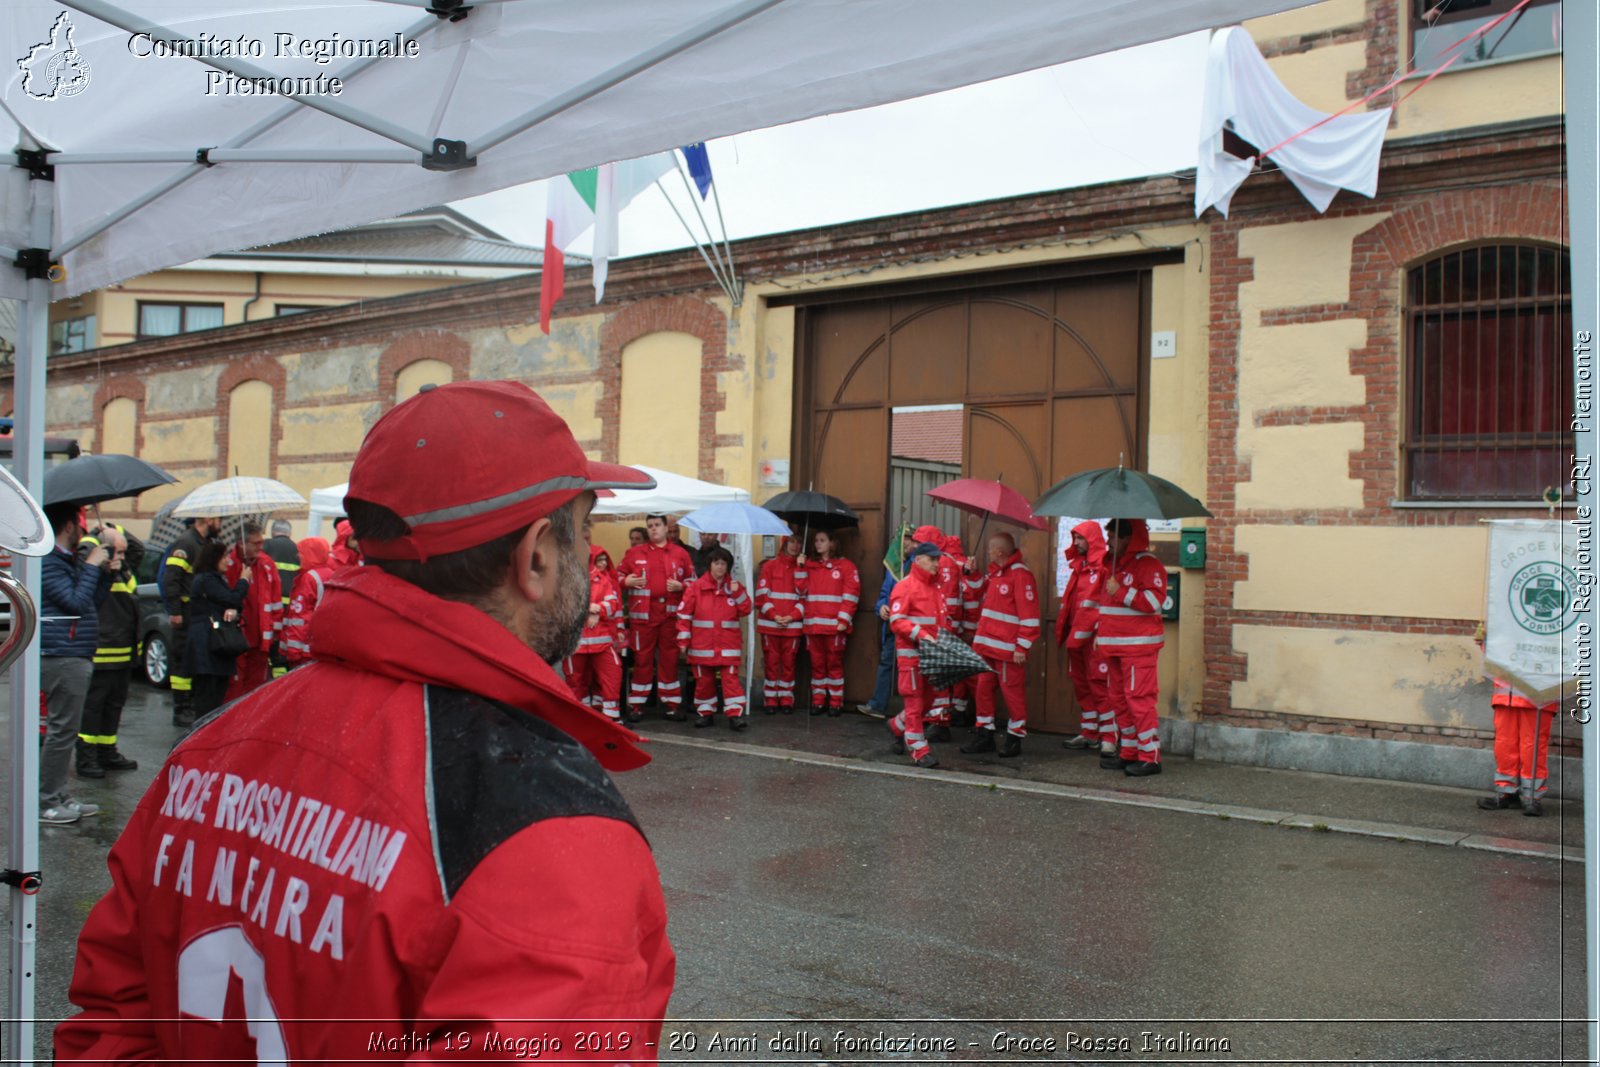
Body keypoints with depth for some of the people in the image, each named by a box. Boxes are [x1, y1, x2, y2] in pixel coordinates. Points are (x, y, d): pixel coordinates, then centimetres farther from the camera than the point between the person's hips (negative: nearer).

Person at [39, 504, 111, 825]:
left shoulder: (70, 561, 18)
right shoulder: (50, 563, -13)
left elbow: (94, 602, 21)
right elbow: (76, 602, -21)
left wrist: (105, 572, 9)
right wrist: (92, 567, -13)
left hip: (75, 656, 11)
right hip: (63, 657, -11)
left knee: (64, 730, 15)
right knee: (62, 731, -5)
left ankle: (59, 797, 22)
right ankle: (46, 803, 2)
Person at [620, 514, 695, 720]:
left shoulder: (680, 554, 8)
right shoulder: (634, 553, 8)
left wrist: (681, 586, -8)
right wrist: (627, 581, -9)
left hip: (671, 613, 0)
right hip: (643, 613, 0)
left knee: (670, 658, 6)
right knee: (642, 658, 3)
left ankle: (672, 704, 14)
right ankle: (637, 705, 11)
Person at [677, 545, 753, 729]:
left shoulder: (734, 587, 6)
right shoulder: (696, 586, -1)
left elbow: (746, 610, -1)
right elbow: (684, 614, 0)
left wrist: (738, 593, -15)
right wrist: (683, 639, -4)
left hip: (728, 644, 0)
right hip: (702, 644, 0)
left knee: (731, 678, -6)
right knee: (704, 680, 9)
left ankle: (735, 714, -4)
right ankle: (705, 712, 22)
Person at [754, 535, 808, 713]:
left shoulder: (802, 567, 10)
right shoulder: (769, 566, 5)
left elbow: (804, 594, -1)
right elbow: (762, 594, -1)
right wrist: (773, 615, -10)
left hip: (793, 624, 1)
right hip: (770, 623, -1)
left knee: (789, 663, 3)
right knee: (771, 662, 2)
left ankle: (786, 700, 10)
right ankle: (770, 700, 8)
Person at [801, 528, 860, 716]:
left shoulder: (845, 566, 3)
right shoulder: (809, 566, 17)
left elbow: (851, 595, -4)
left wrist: (843, 620, -12)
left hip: (835, 625, -4)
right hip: (813, 624, 4)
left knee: (834, 663, 0)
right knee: (817, 663, 6)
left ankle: (836, 703, 5)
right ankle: (818, 701, 13)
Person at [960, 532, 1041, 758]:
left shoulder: (1020, 575, -14)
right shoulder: (995, 572, 15)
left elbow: (1029, 614, -18)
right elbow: (979, 592, 31)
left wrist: (1023, 647, -20)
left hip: (1008, 648, -9)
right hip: (988, 645, 9)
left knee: (1012, 692, 1)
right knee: (984, 688, 11)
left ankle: (1014, 739, 12)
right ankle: (985, 736, 20)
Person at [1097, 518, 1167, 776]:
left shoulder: (1148, 564, -9)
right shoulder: (1115, 565, 19)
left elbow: (1155, 601, -20)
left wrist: (1121, 592, -20)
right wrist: (1100, 633, 22)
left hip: (1138, 645, -9)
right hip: (1114, 646, 9)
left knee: (1139, 698, -10)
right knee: (1118, 699, 11)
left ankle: (1150, 757, -7)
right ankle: (1129, 753, 18)